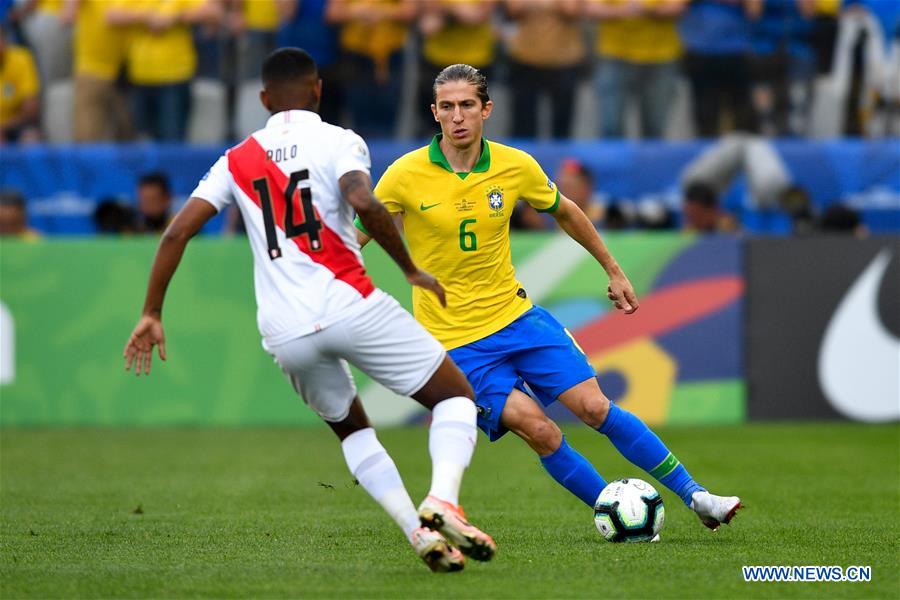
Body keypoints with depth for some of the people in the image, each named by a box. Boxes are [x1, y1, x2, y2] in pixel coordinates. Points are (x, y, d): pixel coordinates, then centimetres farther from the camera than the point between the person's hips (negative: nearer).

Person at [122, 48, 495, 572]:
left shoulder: (237, 161, 16)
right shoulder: (338, 141, 3)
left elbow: (178, 233, 8)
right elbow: (363, 202, -17)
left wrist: (152, 314, 13)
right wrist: (412, 271, -7)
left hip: (286, 332, 4)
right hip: (349, 305, -4)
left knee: (352, 429, 27)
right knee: (455, 396, 11)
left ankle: (420, 532, 9)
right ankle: (442, 504, -15)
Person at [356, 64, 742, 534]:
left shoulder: (516, 166, -5)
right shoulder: (406, 175, -14)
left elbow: (564, 212, 15)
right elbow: (352, 242, -6)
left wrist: (613, 270, 21)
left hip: (515, 314, 3)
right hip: (454, 338, -3)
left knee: (594, 407, -5)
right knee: (538, 430, -17)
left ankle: (695, 496, 3)